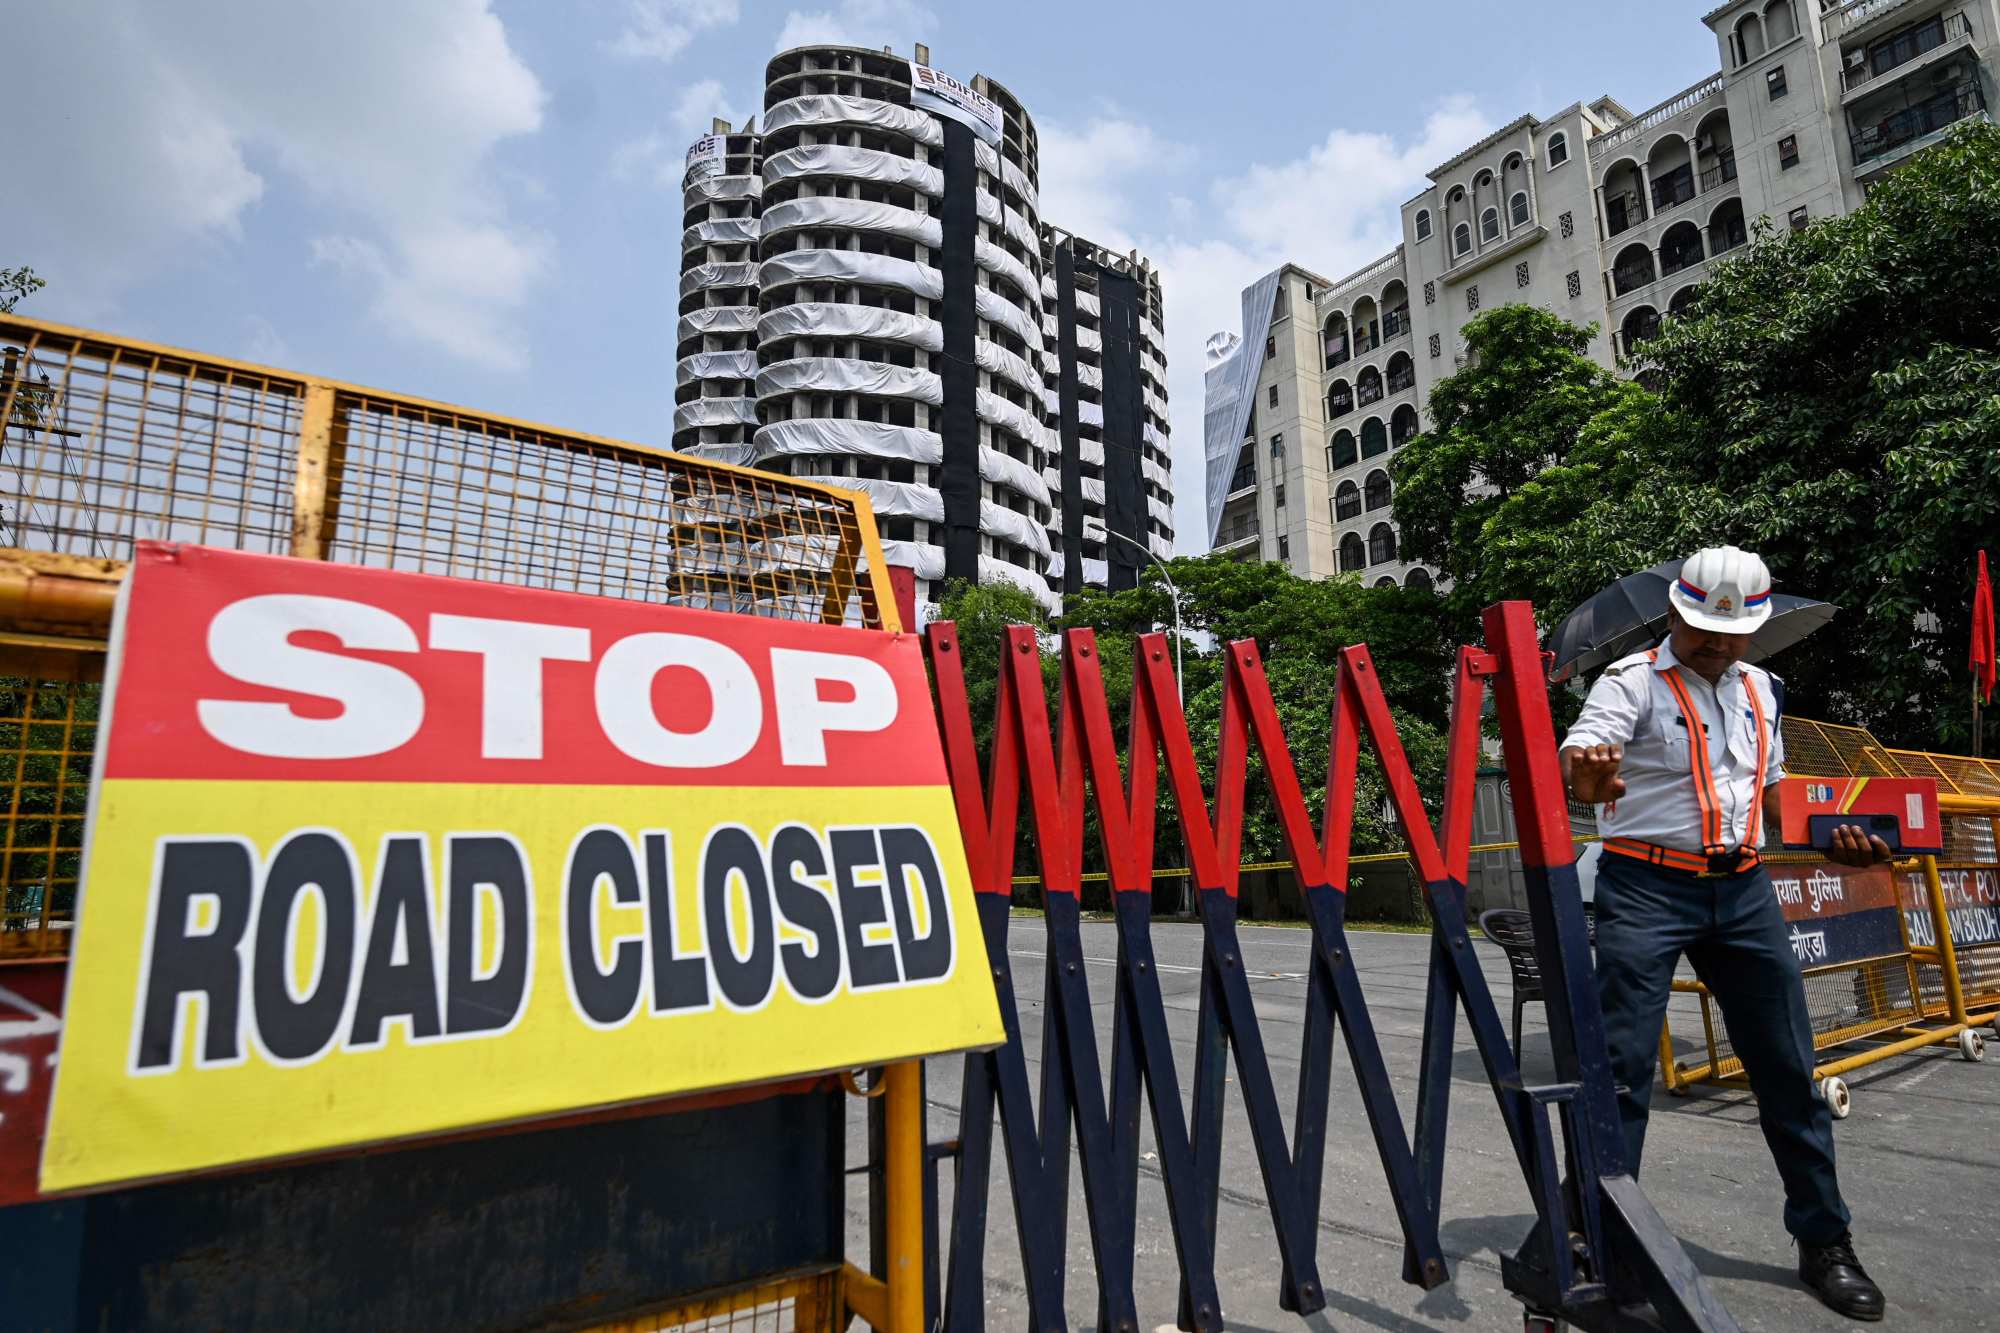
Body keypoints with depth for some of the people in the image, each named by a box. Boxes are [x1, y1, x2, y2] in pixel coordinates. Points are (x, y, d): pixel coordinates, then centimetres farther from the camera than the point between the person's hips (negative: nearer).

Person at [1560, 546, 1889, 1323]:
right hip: (1647, 887, -6)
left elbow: (1772, 789, 24)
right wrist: (1586, 772, -46)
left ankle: (1824, 1242, 31)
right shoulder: (1632, 681, -6)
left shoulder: (1758, 689, 14)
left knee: (1788, 1067, 13)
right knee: (1621, 1065, -6)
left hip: (1742, 889, 6)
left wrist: (1832, 840, 7)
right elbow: (1580, 767, -23)